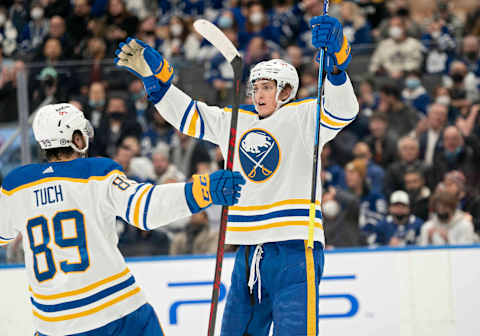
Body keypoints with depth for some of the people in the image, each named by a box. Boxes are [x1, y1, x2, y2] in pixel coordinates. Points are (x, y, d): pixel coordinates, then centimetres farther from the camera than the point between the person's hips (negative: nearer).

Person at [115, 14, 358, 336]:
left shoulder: (302, 116, 0)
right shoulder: (235, 121, 18)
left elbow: (342, 110, -18)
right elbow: (186, 114, 23)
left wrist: (335, 56, -34)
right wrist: (153, 73, 13)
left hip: (294, 248, -7)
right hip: (250, 250, 7)